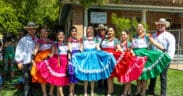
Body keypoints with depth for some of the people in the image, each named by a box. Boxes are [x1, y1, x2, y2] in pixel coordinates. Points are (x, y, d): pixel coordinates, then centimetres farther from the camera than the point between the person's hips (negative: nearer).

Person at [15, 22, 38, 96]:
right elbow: (18, 50, -6)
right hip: (26, 63, -4)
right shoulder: (23, 40, -5)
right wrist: (19, 61, -9)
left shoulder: (37, 40, 9)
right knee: (27, 81, -1)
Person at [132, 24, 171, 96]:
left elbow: (155, 43, -6)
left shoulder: (146, 36, 0)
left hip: (143, 55, -5)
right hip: (136, 55, 5)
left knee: (144, 73, -3)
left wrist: (164, 49, -12)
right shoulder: (134, 36, 16)